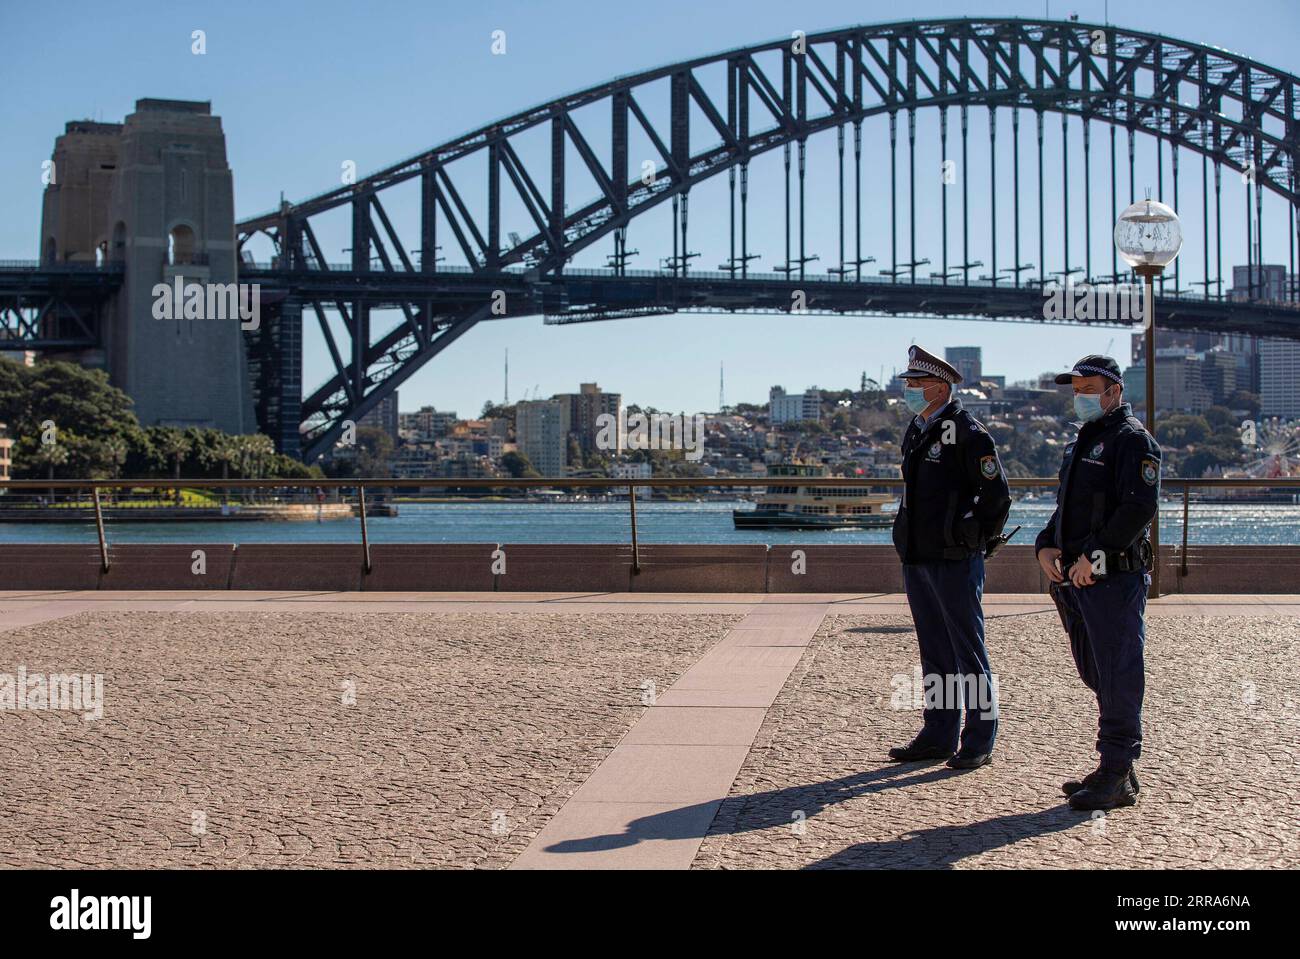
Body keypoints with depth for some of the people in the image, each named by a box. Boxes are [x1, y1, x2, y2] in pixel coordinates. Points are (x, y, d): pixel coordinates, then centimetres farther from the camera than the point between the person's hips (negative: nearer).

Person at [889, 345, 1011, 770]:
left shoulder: (967, 433, -12)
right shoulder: (915, 432, 13)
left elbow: (998, 495, -11)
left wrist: (974, 538, -2)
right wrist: (910, 539, 16)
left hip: (954, 561, -8)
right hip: (916, 559, 8)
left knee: (968, 653, 1)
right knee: (934, 652, 14)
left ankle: (979, 742, 8)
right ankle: (939, 734, 22)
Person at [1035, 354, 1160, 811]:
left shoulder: (1131, 439, -8)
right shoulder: (1081, 443, 21)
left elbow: (1139, 507, -19)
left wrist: (1096, 555, -22)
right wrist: (1047, 546, 7)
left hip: (1115, 580, -10)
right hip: (1077, 580, 10)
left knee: (1118, 678, -5)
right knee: (1097, 676, 14)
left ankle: (1118, 776, -1)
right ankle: (1115, 771, 23)